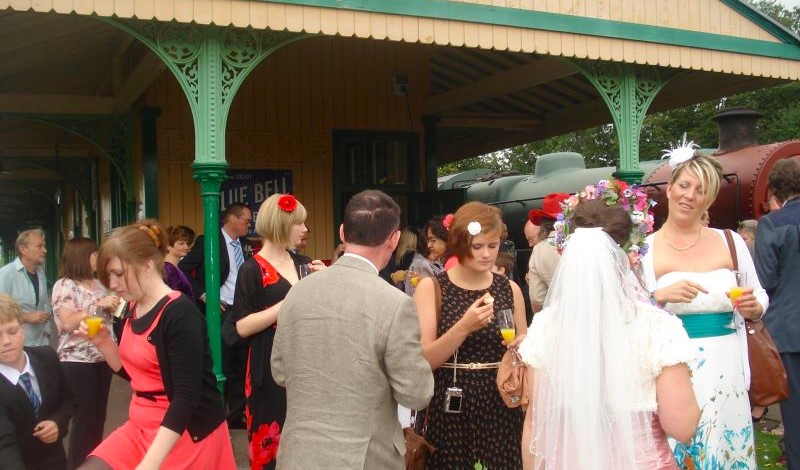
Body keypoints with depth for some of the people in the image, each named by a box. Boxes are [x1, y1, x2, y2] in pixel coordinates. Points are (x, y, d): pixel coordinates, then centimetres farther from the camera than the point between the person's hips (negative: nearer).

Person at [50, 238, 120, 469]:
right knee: (84, 418, -1)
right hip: (78, 361, -7)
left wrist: (116, 305, -4)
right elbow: (69, 323, -18)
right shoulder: (64, 285, -10)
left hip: (102, 357, 7)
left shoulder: (97, 283, 10)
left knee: (99, 416, 13)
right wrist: (98, 305, -21)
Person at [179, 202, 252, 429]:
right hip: (220, 311, -6)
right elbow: (184, 269, -10)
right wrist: (202, 294, -13)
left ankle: (238, 413, 20)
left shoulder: (243, 245, 10)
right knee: (219, 365, 2)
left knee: (240, 365, 10)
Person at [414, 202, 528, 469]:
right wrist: (464, 327, -25)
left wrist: (522, 346, -6)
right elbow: (424, 361, -12)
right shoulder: (431, 287, -5)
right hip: (450, 412, -3)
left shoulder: (509, 289, 5)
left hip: (502, 408, 3)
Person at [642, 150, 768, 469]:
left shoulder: (731, 242, 5)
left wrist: (753, 307, -7)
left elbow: (760, 297, 14)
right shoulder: (643, 249, -4)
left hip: (725, 371, 3)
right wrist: (659, 296, -21)